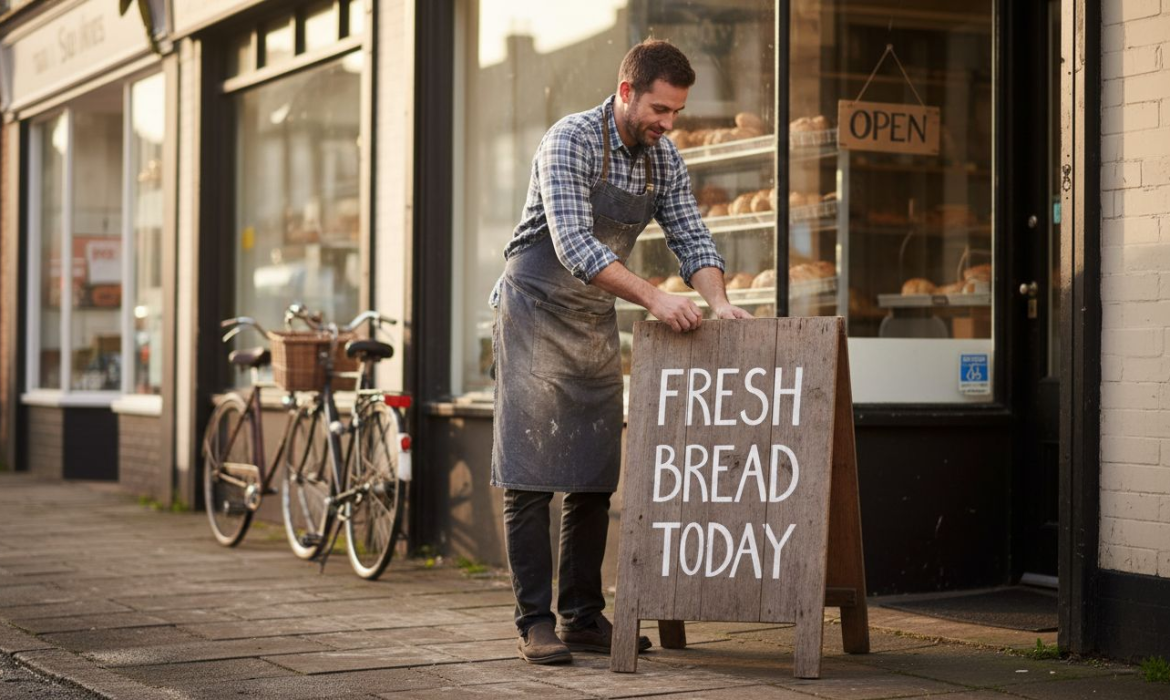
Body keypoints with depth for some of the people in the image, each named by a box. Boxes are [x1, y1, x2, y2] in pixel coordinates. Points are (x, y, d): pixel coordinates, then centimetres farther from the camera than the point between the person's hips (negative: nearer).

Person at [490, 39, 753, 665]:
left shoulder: (663, 159, 2)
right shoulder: (571, 141, -19)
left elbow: (690, 236, 3)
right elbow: (574, 245, -29)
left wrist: (716, 301, -17)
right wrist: (654, 299, -35)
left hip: (596, 325, 7)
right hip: (536, 314, -7)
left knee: (595, 479, 7)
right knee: (530, 474, -8)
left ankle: (584, 618, 13)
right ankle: (535, 622, -6)